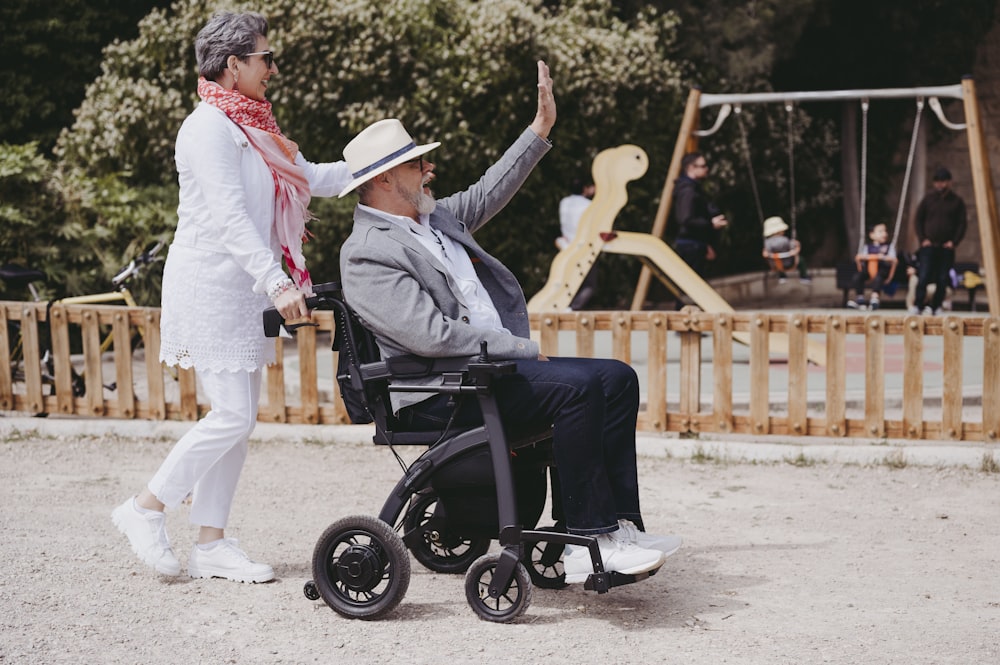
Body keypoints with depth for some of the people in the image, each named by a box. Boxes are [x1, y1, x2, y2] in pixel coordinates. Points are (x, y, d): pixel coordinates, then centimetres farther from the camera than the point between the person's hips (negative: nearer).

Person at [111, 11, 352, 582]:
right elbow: (229, 217, -23)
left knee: (240, 418, 7)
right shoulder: (209, 127, -13)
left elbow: (311, 177, 21)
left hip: (245, 288, 9)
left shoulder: (252, 126, 17)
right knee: (233, 415, -11)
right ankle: (147, 508, 5)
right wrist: (277, 281, -31)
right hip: (211, 285, -9)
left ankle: (212, 543, 12)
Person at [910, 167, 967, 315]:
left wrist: (954, 242, -4)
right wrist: (922, 239, -1)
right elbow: (919, 219, 9)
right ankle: (917, 305, -8)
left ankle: (935, 306, 8)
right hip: (929, 245, -1)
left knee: (943, 280, 0)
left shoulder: (957, 201, 6)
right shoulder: (928, 198, 5)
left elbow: (962, 224, 7)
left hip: (946, 247, 1)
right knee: (923, 277, -11)